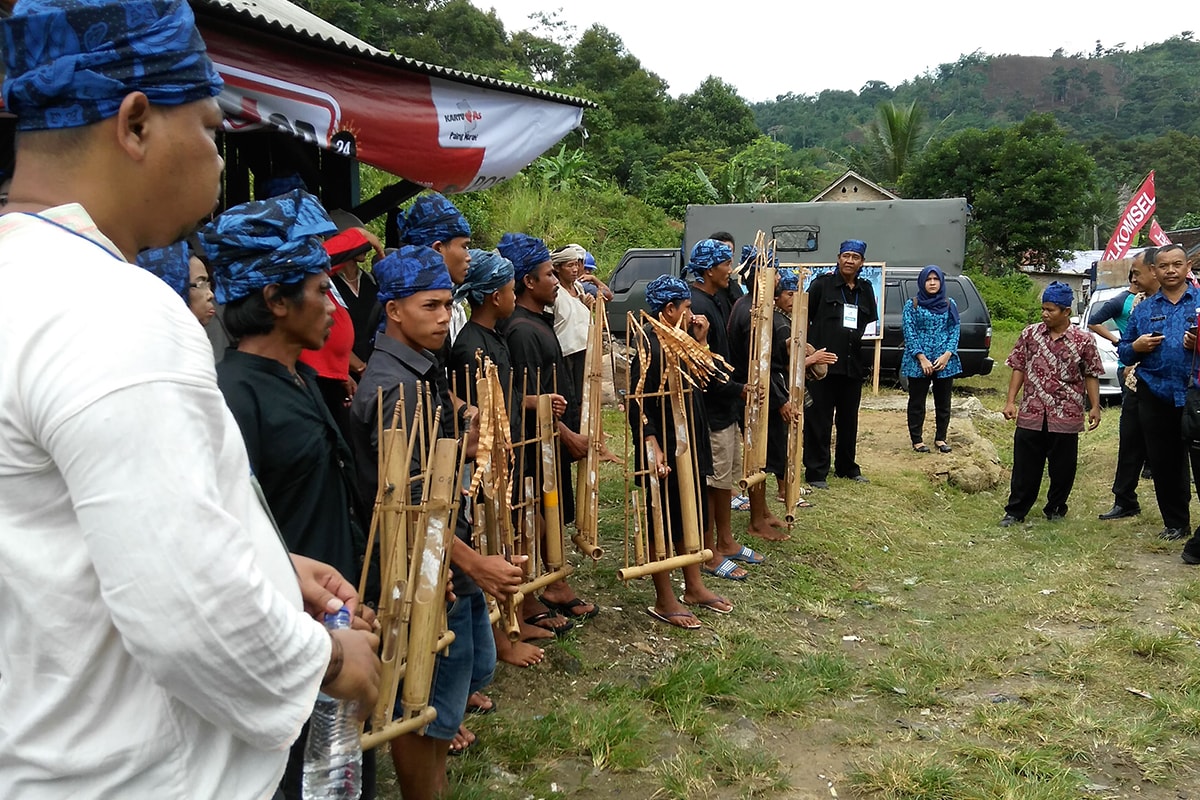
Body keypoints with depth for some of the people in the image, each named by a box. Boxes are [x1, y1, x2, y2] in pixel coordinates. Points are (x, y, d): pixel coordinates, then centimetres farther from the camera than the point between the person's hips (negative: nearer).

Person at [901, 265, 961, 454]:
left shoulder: (950, 305, 8)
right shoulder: (912, 306, 0)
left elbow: (954, 332, 5)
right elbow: (909, 333, -5)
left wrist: (947, 355, -10)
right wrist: (922, 358, -14)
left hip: (945, 362, 2)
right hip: (918, 363, -2)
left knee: (943, 402, 9)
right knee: (917, 403, 3)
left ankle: (940, 438, 21)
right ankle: (917, 440, 12)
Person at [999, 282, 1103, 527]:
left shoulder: (1084, 340, -1)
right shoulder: (1030, 334, 3)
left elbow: (1091, 376, 3)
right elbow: (1019, 369, 7)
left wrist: (1095, 407, -2)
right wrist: (1011, 401, 2)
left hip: (1065, 416, -1)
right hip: (1030, 414, 1)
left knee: (1062, 467, 8)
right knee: (1025, 465, 5)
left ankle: (1056, 509, 25)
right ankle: (1016, 511, 14)